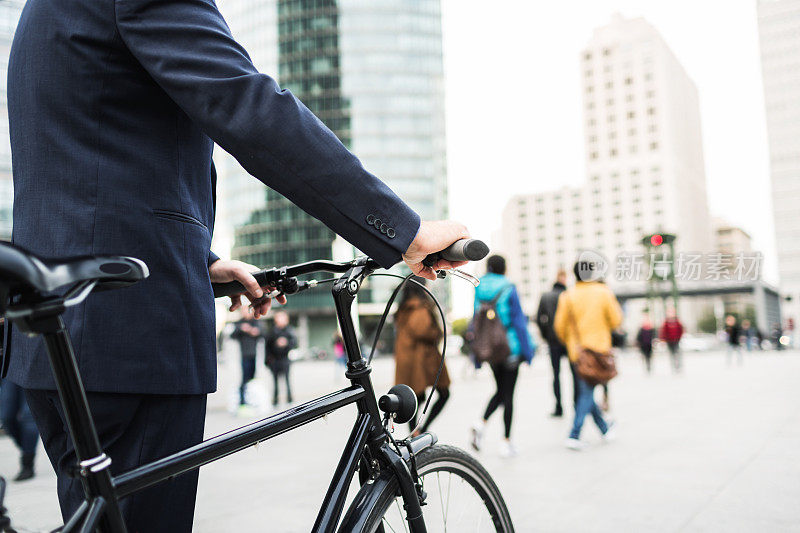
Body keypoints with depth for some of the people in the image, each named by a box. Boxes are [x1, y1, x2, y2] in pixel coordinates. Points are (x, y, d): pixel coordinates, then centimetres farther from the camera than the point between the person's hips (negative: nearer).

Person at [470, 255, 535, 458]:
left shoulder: (479, 289, 4)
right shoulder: (508, 289, -10)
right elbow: (518, 321, -10)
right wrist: (527, 350, -4)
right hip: (510, 347, -4)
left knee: (500, 391, 18)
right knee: (508, 394, 4)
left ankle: (481, 424, -5)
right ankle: (506, 442, 9)